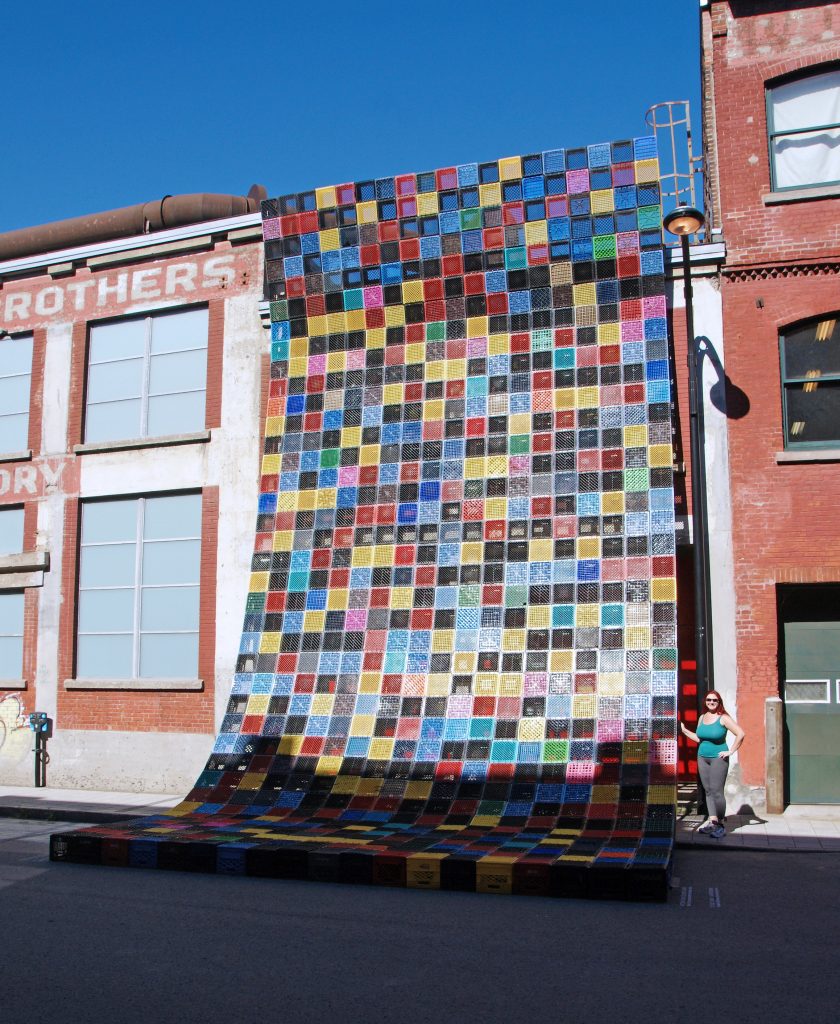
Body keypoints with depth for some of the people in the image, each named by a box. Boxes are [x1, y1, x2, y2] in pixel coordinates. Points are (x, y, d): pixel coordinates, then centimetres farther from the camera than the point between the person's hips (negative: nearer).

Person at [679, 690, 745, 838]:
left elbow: (740, 734, -14)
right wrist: (684, 730, 13)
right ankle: (712, 820, 7)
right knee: (708, 790, 4)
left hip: (718, 758, -6)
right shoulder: (702, 717, 11)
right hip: (702, 758, 6)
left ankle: (720, 823, 2)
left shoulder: (724, 718, -8)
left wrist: (730, 751, -12)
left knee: (716, 791, -7)